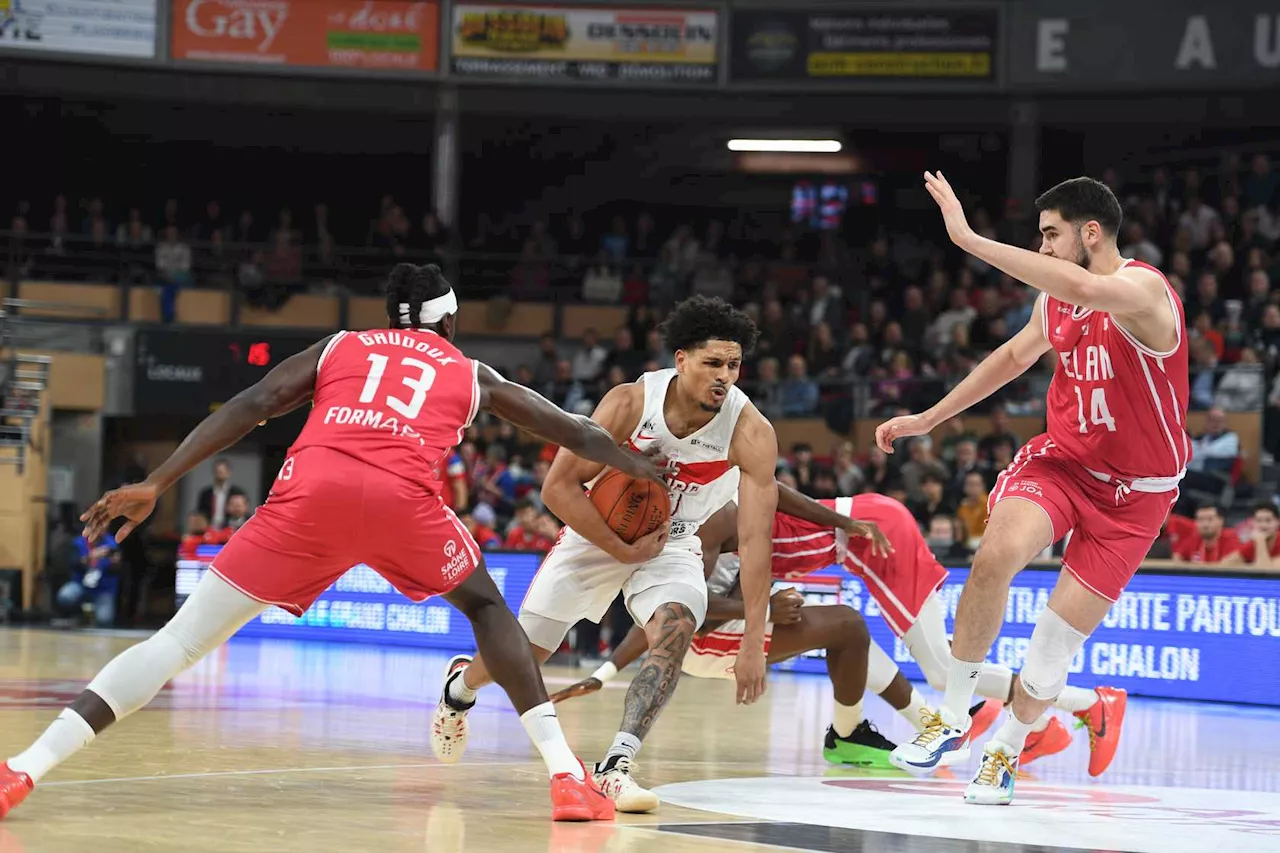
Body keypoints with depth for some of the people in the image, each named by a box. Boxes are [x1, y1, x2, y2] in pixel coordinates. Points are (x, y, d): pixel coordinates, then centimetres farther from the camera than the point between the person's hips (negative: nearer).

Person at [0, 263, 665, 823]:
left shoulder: (338, 347, 31)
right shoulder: (472, 376, 32)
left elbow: (251, 405, 16)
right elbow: (576, 435, 39)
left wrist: (155, 484, 11)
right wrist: (650, 474, 55)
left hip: (313, 489, 0)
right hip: (405, 497, 0)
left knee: (184, 639, 3)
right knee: (485, 606, 27)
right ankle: (567, 776, 16)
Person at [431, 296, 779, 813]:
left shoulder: (751, 433, -27)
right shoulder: (630, 403, -27)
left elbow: (755, 540, -29)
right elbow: (559, 486, -20)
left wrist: (752, 643, -33)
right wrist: (623, 551, -22)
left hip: (674, 547, 0)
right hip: (598, 535, 0)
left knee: (676, 629, -30)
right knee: (523, 652, 9)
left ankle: (616, 767, -30)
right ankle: (460, 687, 44)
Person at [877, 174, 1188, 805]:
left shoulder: (1144, 290, -22)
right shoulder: (1055, 298, 1)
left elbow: (1086, 289, -45)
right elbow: (1015, 355, 21)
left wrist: (970, 240, -47)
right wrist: (929, 419, 23)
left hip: (1133, 492, -4)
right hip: (1061, 459, 4)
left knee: (1059, 635, -3)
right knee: (998, 551, -26)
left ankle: (1006, 751, 24)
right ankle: (951, 722, -16)